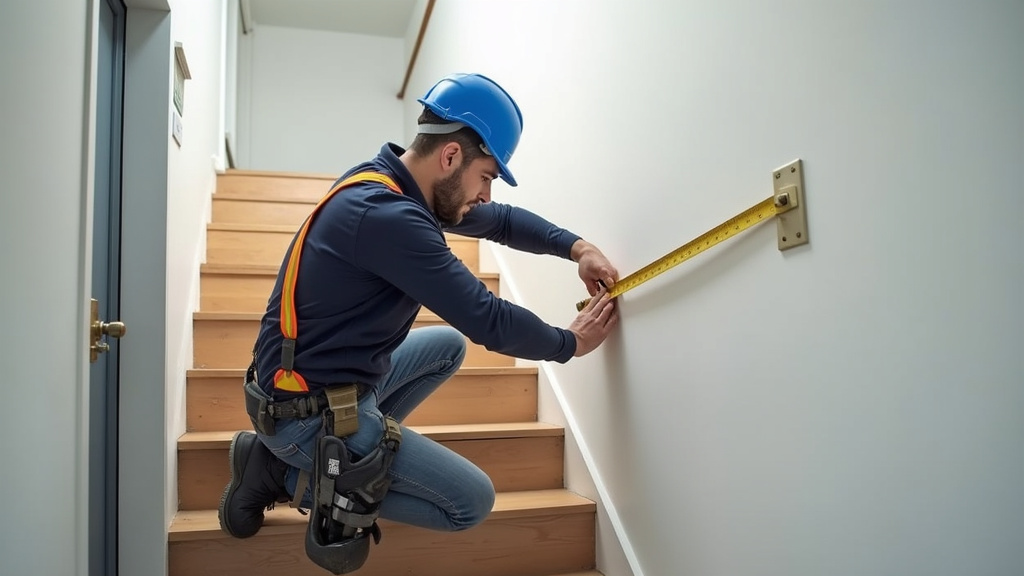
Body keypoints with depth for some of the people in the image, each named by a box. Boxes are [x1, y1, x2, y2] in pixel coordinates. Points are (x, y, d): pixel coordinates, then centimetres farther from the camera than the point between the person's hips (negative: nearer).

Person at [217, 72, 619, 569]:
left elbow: (501, 221, 12)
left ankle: (354, 447, 11)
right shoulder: (386, 215, -27)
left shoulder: (392, 184, 2)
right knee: (472, 502, -3)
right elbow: (488, 321, -24)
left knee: (448, 345, 24)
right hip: (309, 412, -10)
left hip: (337, 381, 10)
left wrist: (574, 247, -1)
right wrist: (570, 343, -8)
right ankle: (289, 475, 0)